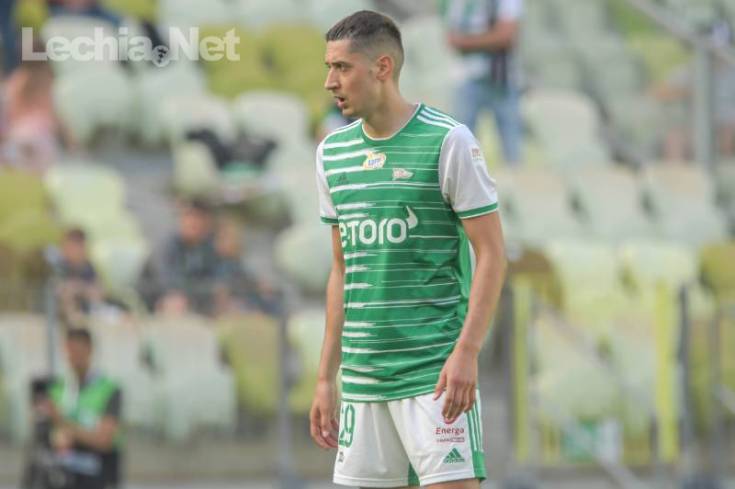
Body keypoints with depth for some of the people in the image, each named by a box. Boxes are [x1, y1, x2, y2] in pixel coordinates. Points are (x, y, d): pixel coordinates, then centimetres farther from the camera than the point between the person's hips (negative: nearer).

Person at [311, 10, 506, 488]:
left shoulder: (448, 141, -7)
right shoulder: (333, 152, 12)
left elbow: (491, 253, -8)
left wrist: (466, 352, -18)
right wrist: (326, 378, 15)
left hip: (435, 373, -6)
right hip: (361, 376, 6)